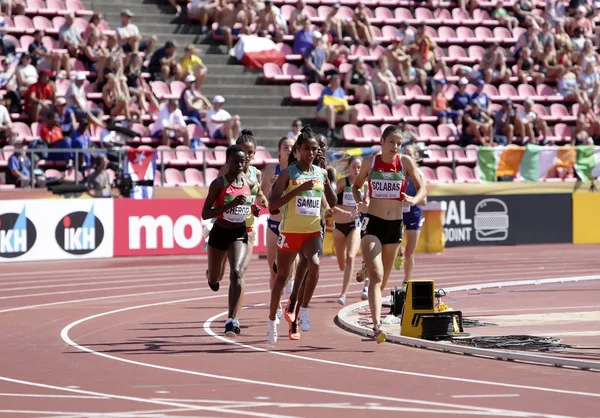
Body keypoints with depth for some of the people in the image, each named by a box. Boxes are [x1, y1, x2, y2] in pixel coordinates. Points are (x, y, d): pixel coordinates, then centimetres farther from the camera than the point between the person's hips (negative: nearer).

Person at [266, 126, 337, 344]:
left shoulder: (321, 173, 6)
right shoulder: (288, 173, -6)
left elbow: (333, 203, 14)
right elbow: (272, 204, -14)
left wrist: (327, 181, -3)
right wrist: (299, 189, -22)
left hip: (313, 230, 2)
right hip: (290, 230, -2)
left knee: (314, 265, -26)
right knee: (282, 277, 8)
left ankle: (304, 310, -12)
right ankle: (272, 320, 24)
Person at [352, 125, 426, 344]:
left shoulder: (405, 162, 0)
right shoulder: (370, 162, 0)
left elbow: (422, 189, 2)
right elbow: (356, 185, 14)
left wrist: (414, 200, -20)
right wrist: (359, 200, -7)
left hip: (395, 225, 3)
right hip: (372, 223, -3)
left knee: (383, 279, 14)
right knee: (377, 276, -17)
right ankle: (377, 326, -27)